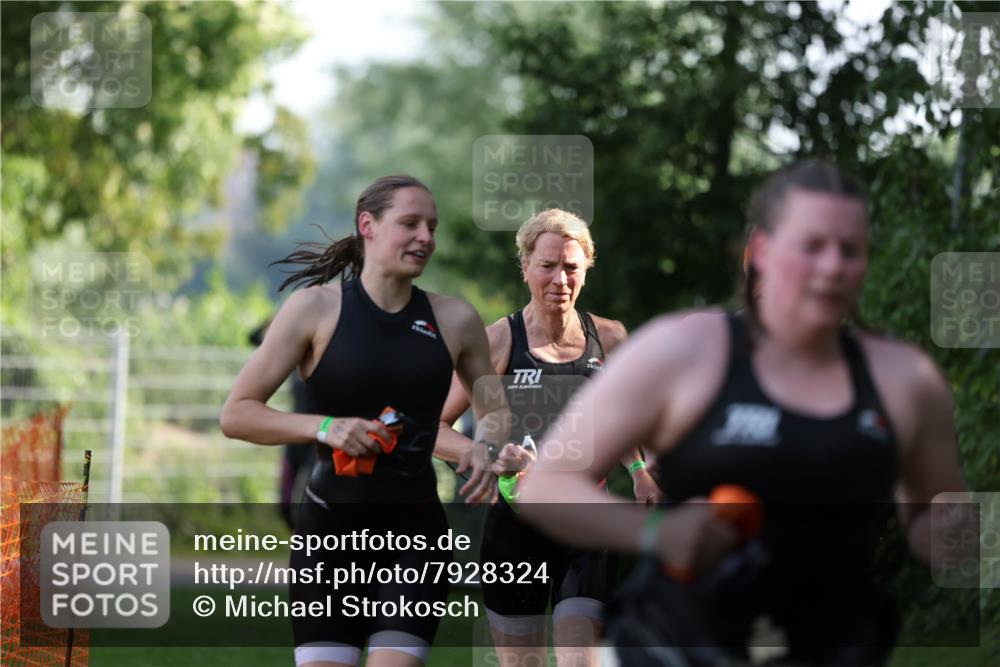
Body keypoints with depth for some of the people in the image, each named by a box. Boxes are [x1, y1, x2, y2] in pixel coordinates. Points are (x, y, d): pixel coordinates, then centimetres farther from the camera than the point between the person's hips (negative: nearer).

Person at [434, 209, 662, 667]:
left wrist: (637, 469, 6)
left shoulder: (609, 338, 3)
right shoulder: (497, 342, -7)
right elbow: (432, 427, -8)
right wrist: (486, 455, -25)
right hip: (515, 528, -1)